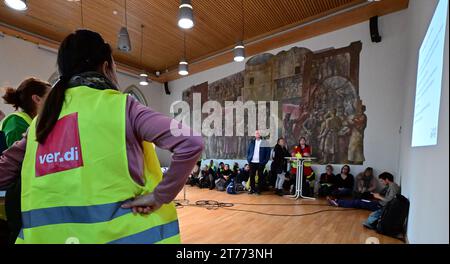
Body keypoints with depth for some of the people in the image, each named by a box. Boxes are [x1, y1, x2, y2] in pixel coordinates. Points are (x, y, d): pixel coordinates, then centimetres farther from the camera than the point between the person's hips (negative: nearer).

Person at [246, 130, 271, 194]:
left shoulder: (264, 143, 0)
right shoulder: (252, 142, 11)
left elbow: (268, 152, -1)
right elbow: (248, 151, 14)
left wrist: (265, 161, -8)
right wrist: (248, 159, 3)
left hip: (260, 163, -3)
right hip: (252, 162, 3)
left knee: (260, 176, 4)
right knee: (252, 176, 6)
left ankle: (259, 190, 14)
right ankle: (252, 189, 17)